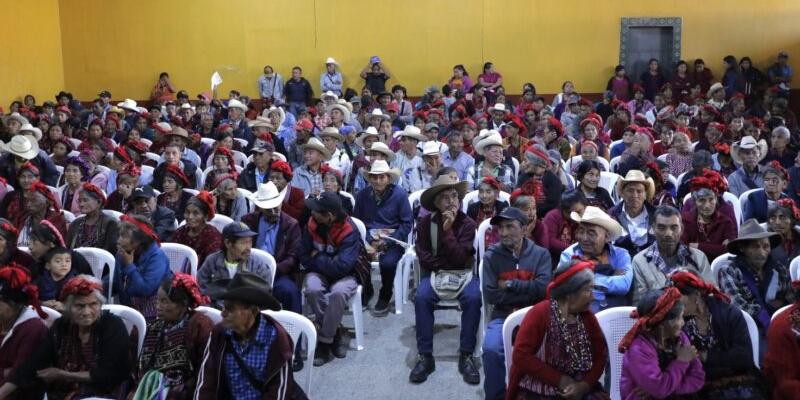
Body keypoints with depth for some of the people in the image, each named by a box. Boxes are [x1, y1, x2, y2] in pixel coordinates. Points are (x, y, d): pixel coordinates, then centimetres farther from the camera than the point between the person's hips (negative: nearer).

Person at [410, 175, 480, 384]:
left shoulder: (467, 223, -5)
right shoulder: (425, 222, -1)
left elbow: (460, 259, -15)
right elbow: (423, 256, -3)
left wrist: (448, 230, -20)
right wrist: (445, 264, -9)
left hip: (462, 273, -1)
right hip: (434, 273, 1)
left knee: (473, 298, -32)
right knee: (421, 298, -30)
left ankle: (466, 356, -20)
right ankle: (425, 356, -21)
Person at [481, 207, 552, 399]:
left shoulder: (541, 254, 6)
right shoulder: (492, 255, 5)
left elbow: (543, 288, -9)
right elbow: (491, 295, -5)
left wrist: (510, 284, -6)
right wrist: (528, 293, -8)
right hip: (503, 315, 0)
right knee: (491, 349, -28)